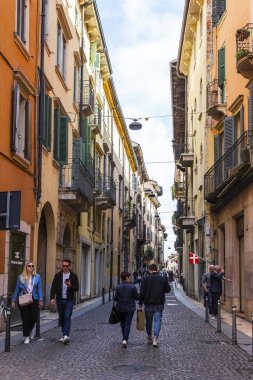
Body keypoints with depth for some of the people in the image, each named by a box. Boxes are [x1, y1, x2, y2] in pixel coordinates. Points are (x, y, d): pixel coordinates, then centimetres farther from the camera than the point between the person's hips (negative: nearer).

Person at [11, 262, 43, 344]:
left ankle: (30, 330, 29)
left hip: (34, 300, 0)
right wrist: (13, 300, 5)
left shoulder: (37, 277, 4)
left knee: (34, 317, -2)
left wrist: (40, 300, -4)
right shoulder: (21, 277, 3)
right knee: (25, 318, 0)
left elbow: (39, 289, 3)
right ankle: (27, 336, 10)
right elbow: (17, 289, 8)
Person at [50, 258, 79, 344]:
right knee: (61, 318, 10)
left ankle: (66, 335, -19)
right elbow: (53, 287, 1)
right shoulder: (58, 275, 4)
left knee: (67, 317, -13)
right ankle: (64, 334, 22)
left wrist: (70, 286, -22)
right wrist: (52, 298, -10)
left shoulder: (73, 276, 0)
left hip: (69, 300, -3)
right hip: (60, 300, 3)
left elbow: (76, 288, -2)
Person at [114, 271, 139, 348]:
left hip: (121, 308, 2)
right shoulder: (132, 287, -13)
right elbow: (137, 297, -7)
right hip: (130, 308, -2)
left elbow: (116, 298, -7)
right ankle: (125, 339, -15)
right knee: (128, 324, 0)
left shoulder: (118, 287, -8)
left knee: (123, 323, 18)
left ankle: (125, 338, 27)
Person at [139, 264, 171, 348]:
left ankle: (149, 338, 24)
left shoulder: (145, 279, -5)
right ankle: (155, 338, -13)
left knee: (148, 321, 13)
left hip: (148, 304, 0)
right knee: (157, 321, 0)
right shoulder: (163, 279, -1)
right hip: (159, 304, 0)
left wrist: (140, 303, 0)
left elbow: (142, 292, -6)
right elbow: (168, 289, 7)